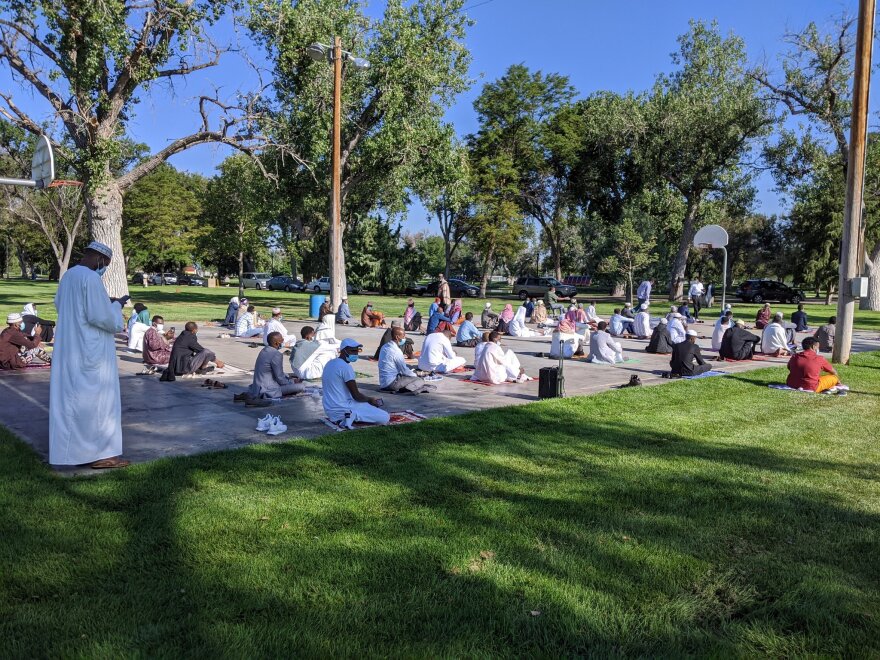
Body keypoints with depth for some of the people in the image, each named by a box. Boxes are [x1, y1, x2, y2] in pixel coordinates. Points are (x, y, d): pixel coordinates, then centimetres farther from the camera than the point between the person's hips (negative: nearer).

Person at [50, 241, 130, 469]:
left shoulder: (68, 276, 11)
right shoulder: (91, 278, -18)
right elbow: (101, 316, -22)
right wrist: (116, 306, -3)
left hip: (68, 348, 9)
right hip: (91, 350, -9)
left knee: (69, 396, 14)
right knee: (97, 398, -2)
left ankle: (68, 447, 22)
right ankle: (100, 452, 4)